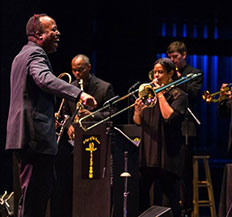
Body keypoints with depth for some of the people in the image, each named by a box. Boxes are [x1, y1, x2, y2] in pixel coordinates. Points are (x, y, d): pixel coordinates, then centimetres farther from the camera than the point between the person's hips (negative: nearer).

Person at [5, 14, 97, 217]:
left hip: (24, 135, 11)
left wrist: (48, 114, 30)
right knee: (35, 191, -9)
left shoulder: (22, 55, 22)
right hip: (36, 135, -11)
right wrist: (79, 93, -44)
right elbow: (45, 79, -33)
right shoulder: (35, 53, -11)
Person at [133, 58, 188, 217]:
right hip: (148, 151, 6)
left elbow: (170, 117, -18)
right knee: (140, 192, 3)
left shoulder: (178, 95, -1)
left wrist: (160, 95, -11)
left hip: (168, 153, -6)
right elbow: (138, 122, 14)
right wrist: (137, 111, -8)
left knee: (168, 198, -5)